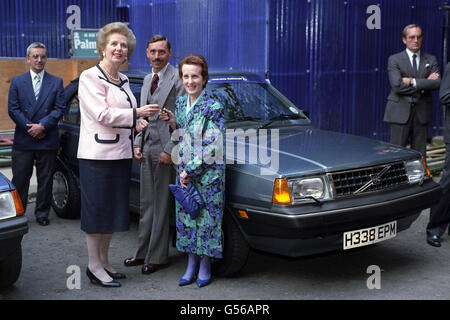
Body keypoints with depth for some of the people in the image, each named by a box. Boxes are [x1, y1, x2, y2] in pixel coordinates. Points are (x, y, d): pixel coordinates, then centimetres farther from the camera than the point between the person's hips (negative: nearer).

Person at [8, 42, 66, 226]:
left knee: (45, 180, 6)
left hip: (47, 140, 0)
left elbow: (60, 108, -1)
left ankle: (42, 214, 17)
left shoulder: (56, 82, 8)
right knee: (20, 179, 3)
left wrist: (42, 125, -13)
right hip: (23, 140, 0)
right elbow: (13, 109, 2)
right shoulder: (17, 82, 9)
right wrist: (30, 128, -9)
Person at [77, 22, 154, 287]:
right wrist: (136, 114, -18)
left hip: (121, 154, 8)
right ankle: (94, 266, 8)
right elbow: (102, 114, -17)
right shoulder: (90, 77, -8)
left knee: (114, 209, 12)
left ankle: (104, 261, 23)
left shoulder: (123, 81, 16)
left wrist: (136, 125, 6)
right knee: (97, 209, -2)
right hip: (98, 155, -8)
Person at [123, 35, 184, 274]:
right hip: (147, 148, 8)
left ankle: (156, 257, 9)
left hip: (165, 149, -8)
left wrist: (170, 150, -16)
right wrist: (137, 144, 10)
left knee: (162, 205, 0)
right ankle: (143, 252, 22)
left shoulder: (177, 79, -10)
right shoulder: (147, 80, 16)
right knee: (147, 203, 13)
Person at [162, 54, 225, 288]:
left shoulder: (213, 108, -13)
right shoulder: (180, 103, 8)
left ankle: (205, 267, 17)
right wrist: (173, 123, -1)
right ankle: (191, 265, 24)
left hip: (208, 174, -6)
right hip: (184, 172, 6)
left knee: (207, 218, 2)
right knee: (186, 217, 11)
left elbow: (212, 148, -16)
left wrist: (191, 170, -15)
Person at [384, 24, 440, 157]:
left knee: (420, 153, 6)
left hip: (422, 113, 3)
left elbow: (437, 83, -5)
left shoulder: (431, 60, 11)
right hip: (400, 112, -3)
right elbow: (397, 86, -13)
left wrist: (413, 81, -14)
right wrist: (425, 83, -9)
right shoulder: (394, 60, 1)